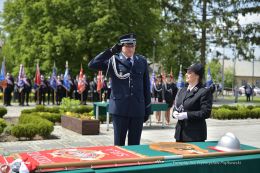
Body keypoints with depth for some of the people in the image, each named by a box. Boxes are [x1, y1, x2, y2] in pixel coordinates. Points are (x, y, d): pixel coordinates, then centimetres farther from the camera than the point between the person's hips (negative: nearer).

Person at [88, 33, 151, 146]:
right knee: (119, 144, 4)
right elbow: (92, 65, -11)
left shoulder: (142, 61, 11)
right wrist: (111, 51, -12)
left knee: (135, 144, 8)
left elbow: (146, 86, 12)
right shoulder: (113, 60, 2)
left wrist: (147, 108, 10)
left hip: (138, 108, 3)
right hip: (120, 108, -2)